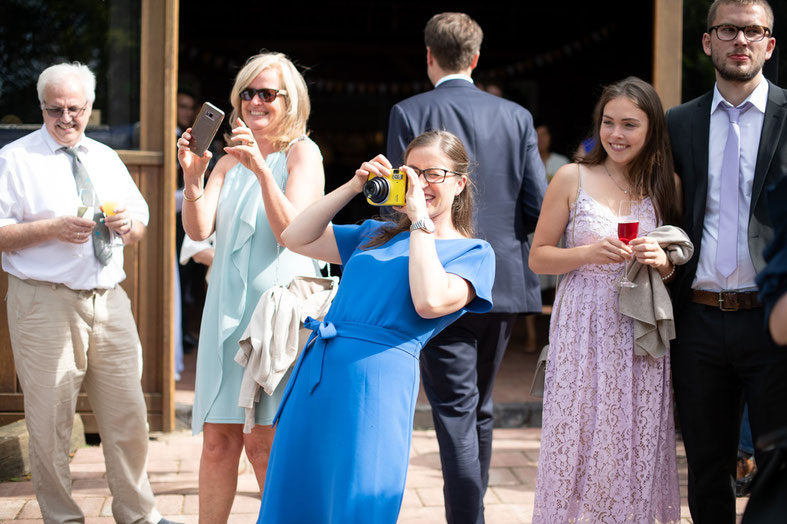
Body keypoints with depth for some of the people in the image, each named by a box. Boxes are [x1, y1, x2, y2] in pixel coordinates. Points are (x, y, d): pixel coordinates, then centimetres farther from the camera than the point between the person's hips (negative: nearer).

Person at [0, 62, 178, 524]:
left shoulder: (107, 159, 17)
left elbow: (141, 229, 21)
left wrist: (129, 223, -2)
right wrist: (51, 229, -17)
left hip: (109, 300, 5)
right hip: (44, 303, -4)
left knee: (128, 415, 6)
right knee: (50, 422, 0)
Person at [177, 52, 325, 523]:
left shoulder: (302, 152, 0)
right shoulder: (229, 161, 15)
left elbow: (292, 231, -12)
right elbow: (198, 229, 4)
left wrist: (262, 170, -24)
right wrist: (192, 178, -13)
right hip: (228, 307, 5)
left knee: (263, 438, -7)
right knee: (218, 437, 4)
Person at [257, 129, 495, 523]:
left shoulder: (473, 252, 5)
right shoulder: (376, 235, 22)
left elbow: (430, 302, -15)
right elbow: (296, 239, 18)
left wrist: (420, 221, -7)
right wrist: (353, 187, 11)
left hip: (378, 378, -6)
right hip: (316, 369, 6)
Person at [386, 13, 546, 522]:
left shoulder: (410, 113, -5)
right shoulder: (517, 116, 5)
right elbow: (539, 206, 1)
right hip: (504, 285, 5)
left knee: (457, 414, -3)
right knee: (481, 409, 19)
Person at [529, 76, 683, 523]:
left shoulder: (668, 184, 8)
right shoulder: (573, 178, 2)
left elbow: (680, 270, 15)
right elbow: (538, 258, 4)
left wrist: (664, 262, -8)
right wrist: (590, 254, -13)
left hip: (642, 337, 2)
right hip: (583, 332, -1)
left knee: (636, 450, 3)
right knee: (576, 445, -2)